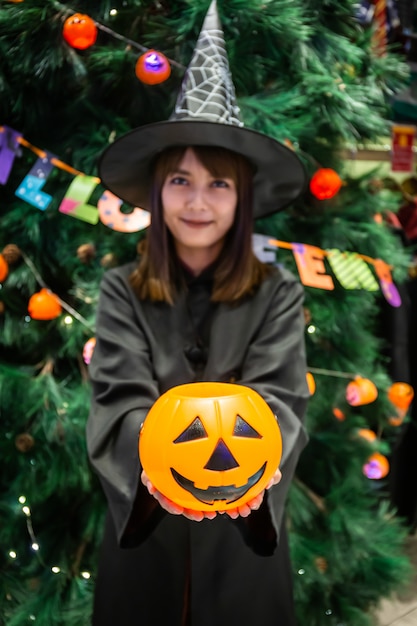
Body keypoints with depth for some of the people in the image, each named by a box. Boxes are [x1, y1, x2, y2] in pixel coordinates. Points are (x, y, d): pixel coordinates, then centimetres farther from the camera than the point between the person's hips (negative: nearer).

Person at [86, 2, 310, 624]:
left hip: (243, 537, 0)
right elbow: (120, 398, -13)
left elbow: (280, 399, -13)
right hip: (143, 533, 1)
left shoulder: (278, 295, -4)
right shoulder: (121, 291, -2)